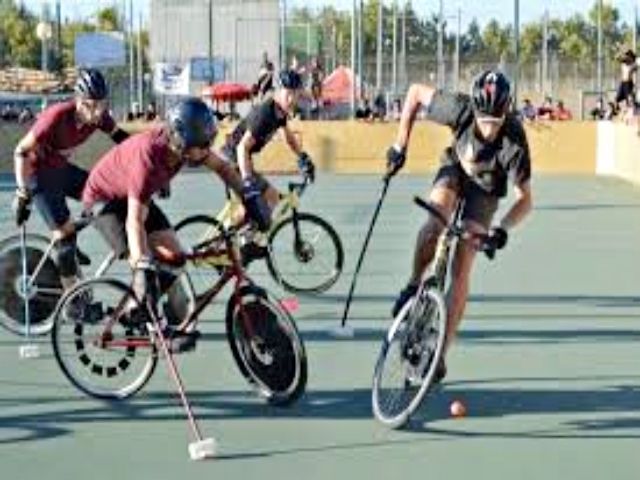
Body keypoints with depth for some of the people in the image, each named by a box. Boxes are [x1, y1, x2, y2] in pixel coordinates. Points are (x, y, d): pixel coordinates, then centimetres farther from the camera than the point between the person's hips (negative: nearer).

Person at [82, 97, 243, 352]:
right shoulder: (147, 153, -40)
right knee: (146, 271, -22)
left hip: (137, 196, 7)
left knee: (173, 255, -5)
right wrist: (142, 267, -49)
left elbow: (221, 167, -2)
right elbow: (134, 220, -43)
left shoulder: (184, 141, -21)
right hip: (104, 198, -7)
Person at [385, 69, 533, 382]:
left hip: (485, 189, -1)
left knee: (460, 270, -10)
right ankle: (414, 285, -7)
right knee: (435, 224, -33)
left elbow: (524, 198, -29)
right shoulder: (461, 110, -33)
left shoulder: (515, 140, -35)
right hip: (455, 168, 1)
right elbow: (416, 92, -16)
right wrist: (400, 144, -15)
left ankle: (441, 353, -3)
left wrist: (503, 228, -46)